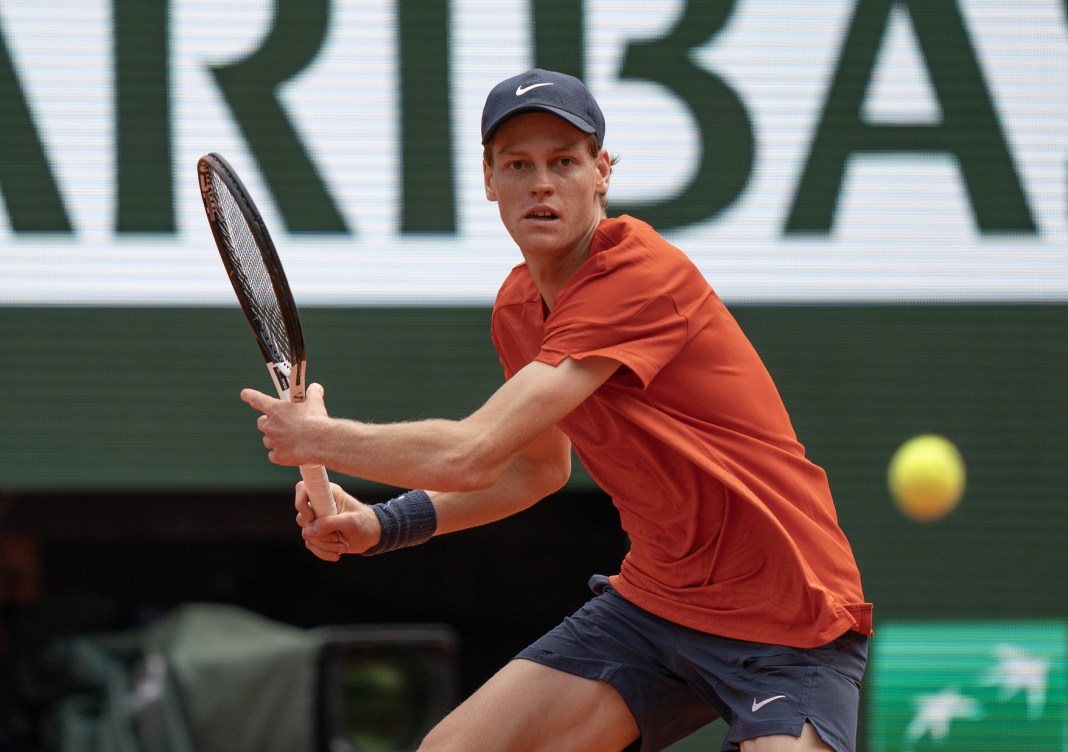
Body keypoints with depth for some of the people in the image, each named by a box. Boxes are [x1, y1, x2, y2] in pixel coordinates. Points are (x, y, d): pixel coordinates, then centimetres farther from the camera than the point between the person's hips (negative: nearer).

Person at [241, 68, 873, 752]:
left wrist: (315, 437, -12)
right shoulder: (518, 306, 4)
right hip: (653, 598, 8)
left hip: (787, 618, -8)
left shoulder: (643, 277, -25)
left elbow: (471, 456, -28)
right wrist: (382, 525, 10)